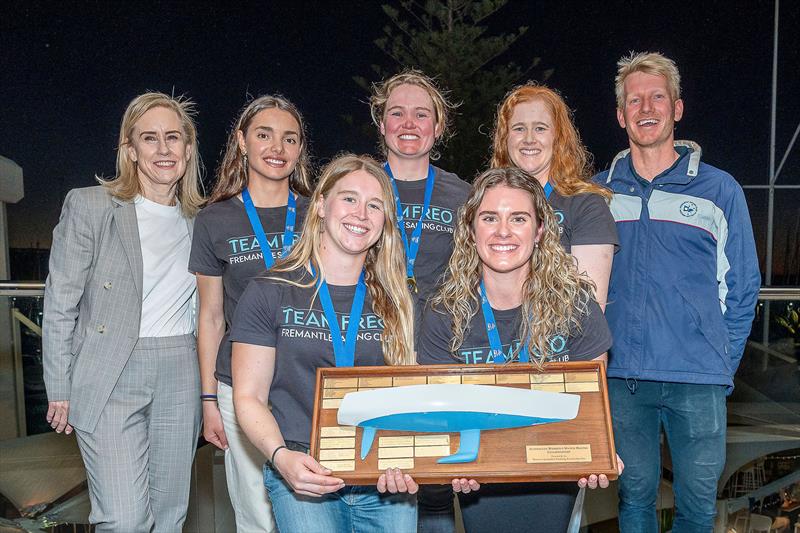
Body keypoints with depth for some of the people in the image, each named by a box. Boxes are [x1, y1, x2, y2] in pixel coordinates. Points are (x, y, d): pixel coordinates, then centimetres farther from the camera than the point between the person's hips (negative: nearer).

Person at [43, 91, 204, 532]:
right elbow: (60, 305, -3)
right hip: (109, 378, -4)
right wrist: (60, 391, -4)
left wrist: (208, 388, 13)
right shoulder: (89, 206, -4)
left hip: (180, 376, 4)